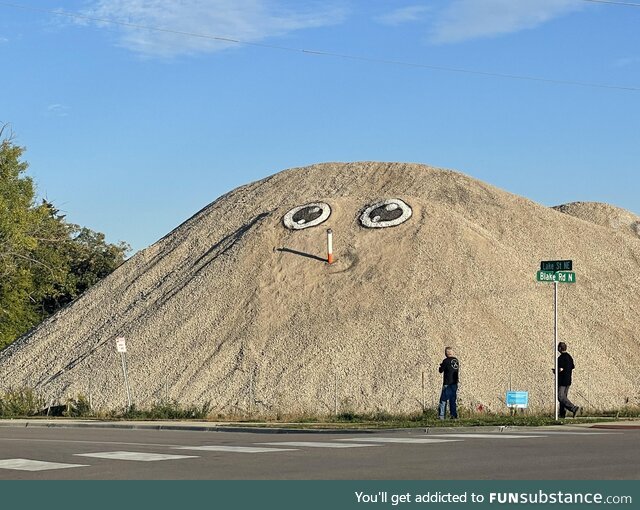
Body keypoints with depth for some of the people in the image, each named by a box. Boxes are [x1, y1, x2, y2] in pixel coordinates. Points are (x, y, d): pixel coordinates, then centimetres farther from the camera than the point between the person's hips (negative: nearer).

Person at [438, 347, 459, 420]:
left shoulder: (446, 361, -12)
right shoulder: (456, 360, 7)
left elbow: (441, 370, -7)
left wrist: (441, 366, 14)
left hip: (447, 383, -6)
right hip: (455, 383, 6)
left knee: (443, 399, -3)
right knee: (453, 400, 11)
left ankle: (441, 415, -8)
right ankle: (454, 415, 8)